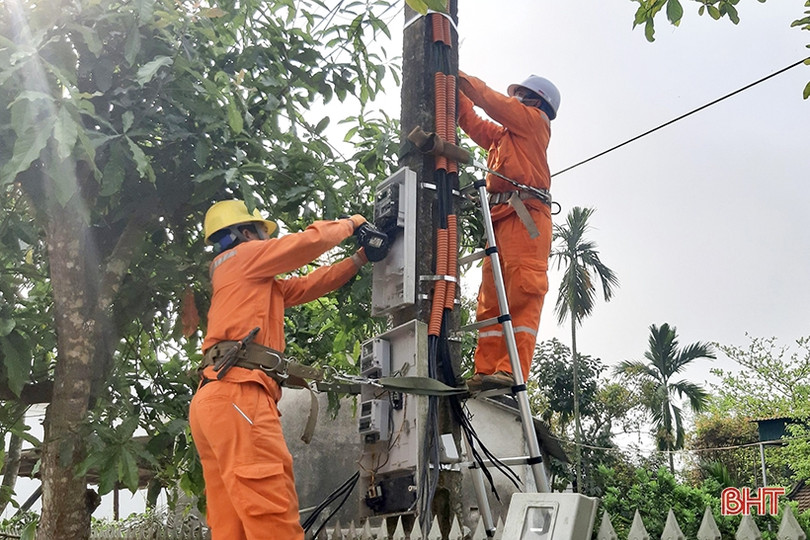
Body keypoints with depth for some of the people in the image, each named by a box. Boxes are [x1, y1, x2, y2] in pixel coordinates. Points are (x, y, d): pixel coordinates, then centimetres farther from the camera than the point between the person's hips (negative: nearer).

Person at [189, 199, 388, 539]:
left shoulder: (256, 281, 33)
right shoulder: (243, 256, 9)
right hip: (237, 393, -10)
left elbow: (309, 285, 31)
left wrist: (361, 257, 30)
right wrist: (352, 223, 20)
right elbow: (308, 242, 2)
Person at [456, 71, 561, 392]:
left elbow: (490, 99, 8)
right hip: (500, 218, 9)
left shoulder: (534, 120, 13)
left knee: (522, 293, -19)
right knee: (491, 298, -4)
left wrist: (459, 76, 19)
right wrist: (455, 89, 33)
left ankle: (512, 370, -30)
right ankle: (487, 370, -11)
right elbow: (470, 121, 40)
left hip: (525, 213, -9)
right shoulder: (502, 135, 34)